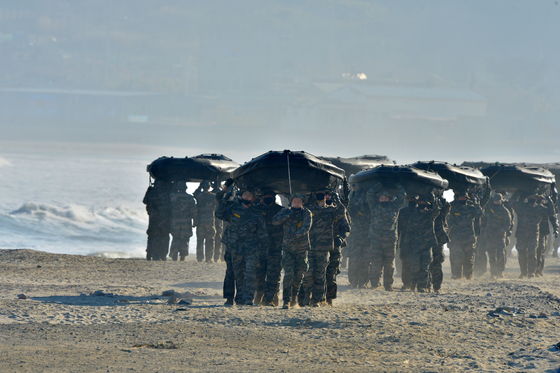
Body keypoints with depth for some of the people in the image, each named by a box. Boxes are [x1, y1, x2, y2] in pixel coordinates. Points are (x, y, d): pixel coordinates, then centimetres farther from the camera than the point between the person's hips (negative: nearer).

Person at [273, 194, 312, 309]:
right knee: (288, 274, -14)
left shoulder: (306, 213, -4)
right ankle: (286, 301, -14)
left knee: (299, 275, 7)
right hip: (288, 248, 0)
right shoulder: (286, 211, 2)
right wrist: (287, 216, -22)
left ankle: (294, 296, 31)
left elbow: (306, 226, -20)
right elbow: (275, 221, -9)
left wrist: (297, 234, -38)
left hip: (301, 249, 0)